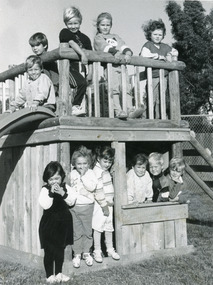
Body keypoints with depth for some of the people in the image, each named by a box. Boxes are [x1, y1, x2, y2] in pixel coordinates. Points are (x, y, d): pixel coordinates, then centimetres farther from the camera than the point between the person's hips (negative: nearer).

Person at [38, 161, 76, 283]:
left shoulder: (65, 187, 1)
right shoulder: (45, 190, -11)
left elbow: (72, 201, -9)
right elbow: (45, 205, -23)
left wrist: (63, 193, -22)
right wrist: (51, 193, -32)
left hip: (63, 223, 4)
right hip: (49, 224, -4)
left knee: (60, 249, 15)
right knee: (49, 251, 1)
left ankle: (58, 273, 27)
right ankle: (50, 275, 14)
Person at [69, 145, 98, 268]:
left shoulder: (91, 173, -2)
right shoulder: (72, 173, 3)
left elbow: (92, 187, -17)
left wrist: (83, 176, -17)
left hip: (87, 206, -1)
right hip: (74, 206, 1)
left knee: (88, 231, 8)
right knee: (76, 232, 6)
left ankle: (86, 252, 24)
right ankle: (77, 254, 16)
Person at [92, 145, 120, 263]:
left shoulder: (105, 171, 13)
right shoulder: (97, 171, -16)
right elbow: (98, 190, -20)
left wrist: (110, 202, 12)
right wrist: (104, 205, -19)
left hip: (108, 203, 9)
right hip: (101, 204, -9)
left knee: (109, 227, 15)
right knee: (98, 227, -1)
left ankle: (110, 249, 26)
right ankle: (97, 251, 8)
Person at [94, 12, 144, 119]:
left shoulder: (115, 36, 33)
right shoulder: (98, 38, 17)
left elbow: (123, 46, 14)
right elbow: (105, 46, -4)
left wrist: (127, 52, -10)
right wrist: (115, 52, -23)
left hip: (122, 64, 4)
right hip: (110, 65, -4)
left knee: (126, 88, -10)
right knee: (114, 88, -20)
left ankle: (130, 110, -18)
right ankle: (117, 110, -25)